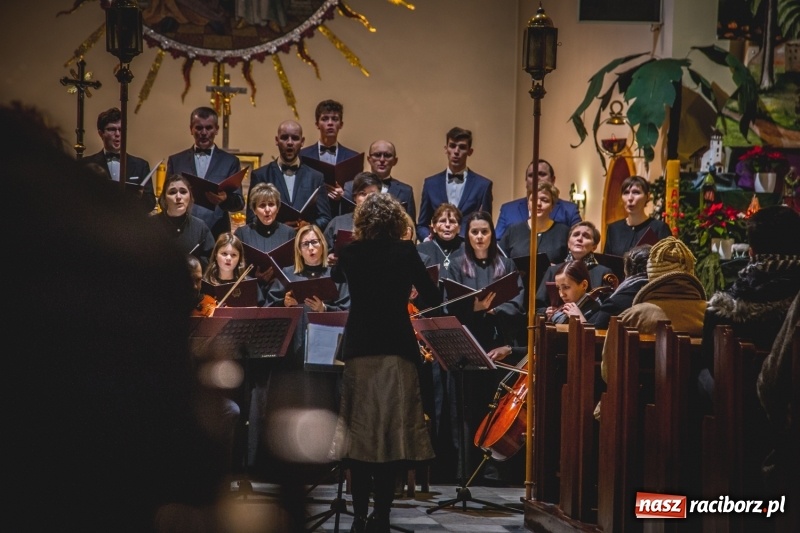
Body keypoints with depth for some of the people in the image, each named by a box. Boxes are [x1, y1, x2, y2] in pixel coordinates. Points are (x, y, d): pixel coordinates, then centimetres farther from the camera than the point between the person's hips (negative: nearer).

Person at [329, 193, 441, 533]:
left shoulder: (351, 252, 4)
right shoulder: (404, 251, -4)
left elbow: (337, 278, 27)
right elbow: (432, 298, 0)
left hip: (359, 352, 2)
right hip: (397, 352, -2)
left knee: (359, 435, 6)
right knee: (392, 436, 2)